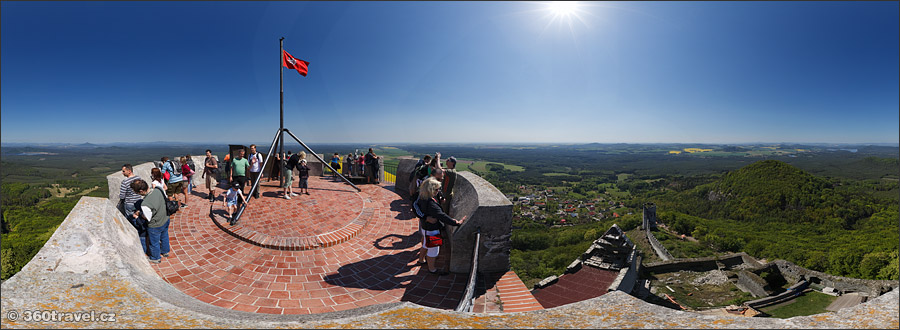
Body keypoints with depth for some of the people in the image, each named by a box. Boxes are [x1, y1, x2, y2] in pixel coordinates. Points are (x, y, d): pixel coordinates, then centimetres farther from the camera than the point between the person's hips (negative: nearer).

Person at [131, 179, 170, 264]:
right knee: (164, 237, 31)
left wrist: (138, 214, -1)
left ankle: (156, 258, 46)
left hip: (155, 226, -6)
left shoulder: (145, 204, -38)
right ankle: (165, 251, 55)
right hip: (166, 219, 6)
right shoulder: (159, 190, -21)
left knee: (154, 242, 22)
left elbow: (147, 218, -20)